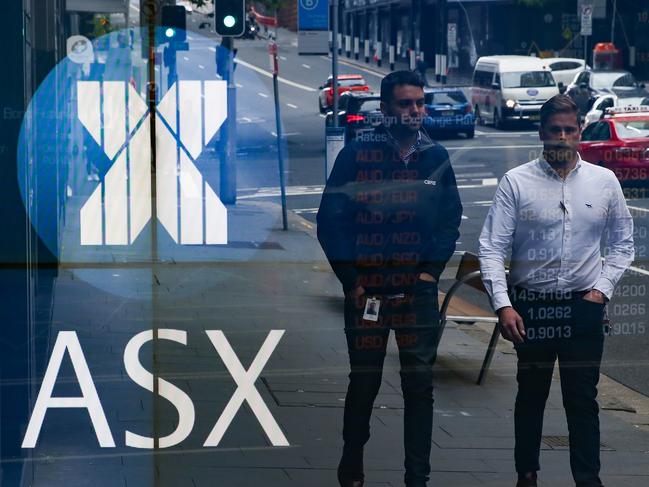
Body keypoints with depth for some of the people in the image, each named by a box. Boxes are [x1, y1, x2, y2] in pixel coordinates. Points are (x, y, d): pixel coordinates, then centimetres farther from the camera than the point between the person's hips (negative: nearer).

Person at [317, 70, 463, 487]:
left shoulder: (436, 157, 7)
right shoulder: (356, 155, -2)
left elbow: (451, 218, 9)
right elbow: (331, 220, -2)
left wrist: (430, 270, -2)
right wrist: (352, 281, -5)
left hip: (419, 291, 2)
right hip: (366, 290, -2)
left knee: (420, 385, 2)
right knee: (364, 382, 8)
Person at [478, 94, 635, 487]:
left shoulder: (604, 181, 2)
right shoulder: (517, 182, -4)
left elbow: (622, 243, 12)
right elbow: (492, 248, -6)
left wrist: (603, 288, -1)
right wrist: (503, 305, -14)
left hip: (584, 307, 0)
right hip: (531, 305, 0)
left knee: (583, 400, 1)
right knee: (531, 396, 13)